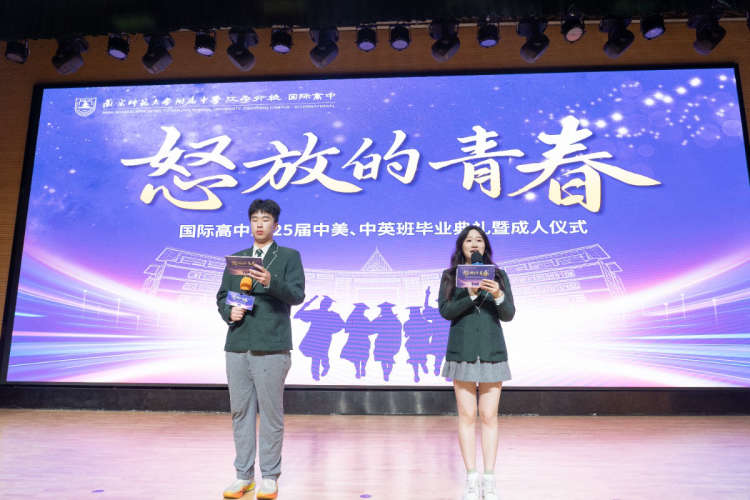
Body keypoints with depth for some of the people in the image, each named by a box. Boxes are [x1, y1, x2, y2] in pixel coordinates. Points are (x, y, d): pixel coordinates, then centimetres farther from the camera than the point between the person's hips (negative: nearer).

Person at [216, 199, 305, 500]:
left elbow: (297, 295, -8)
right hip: (237, 346, 5)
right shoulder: (236, 259, 17)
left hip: (271, 348, -4)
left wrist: (271, 282, -25)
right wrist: (228, 312, -2)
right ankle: (244, 476, 22)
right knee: (240, 412, 10)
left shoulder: (289, 257, 3)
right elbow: (222, 296, 19)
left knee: (271, 413, 1)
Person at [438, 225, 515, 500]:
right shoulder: (450, 276, 5)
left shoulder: (498, 275, 7)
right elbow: (446, 311, -7)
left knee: (489, 416, 4)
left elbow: (509, 314, 2)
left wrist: (498, 296, -18)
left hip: (492, 351, 1)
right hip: (462, 351, -1)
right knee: (467, 416, 2)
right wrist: (471, 295, -20)